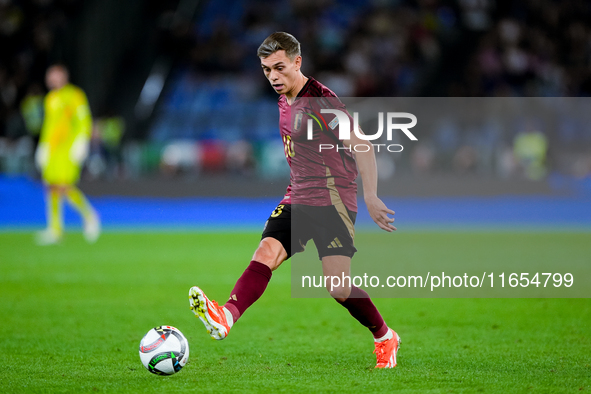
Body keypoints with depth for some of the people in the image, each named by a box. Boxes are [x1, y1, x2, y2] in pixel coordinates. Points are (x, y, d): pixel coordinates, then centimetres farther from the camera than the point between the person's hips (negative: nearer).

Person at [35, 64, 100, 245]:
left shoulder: (74, 95, -4)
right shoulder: (50, 98, 19)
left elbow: (84, 122, -8)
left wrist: (80, 143, -15)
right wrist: (43, 147, 21)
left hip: (69, 148, -8)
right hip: (52, 148, 8)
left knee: (65, 186, -15)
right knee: (51, 186, 1)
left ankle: (89, 216, 3)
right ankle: (55, 228, 4)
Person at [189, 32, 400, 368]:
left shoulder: (320, 100, -13)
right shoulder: (285, 102, 14)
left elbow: (361, 147, -17)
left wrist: (371, 197, -23)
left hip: (333, 199, -7)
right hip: (297, 199, 7)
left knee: (338, 287, -10)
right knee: (266, 253, -18)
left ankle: (385, 338, 14)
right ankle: (226, 317, -40)